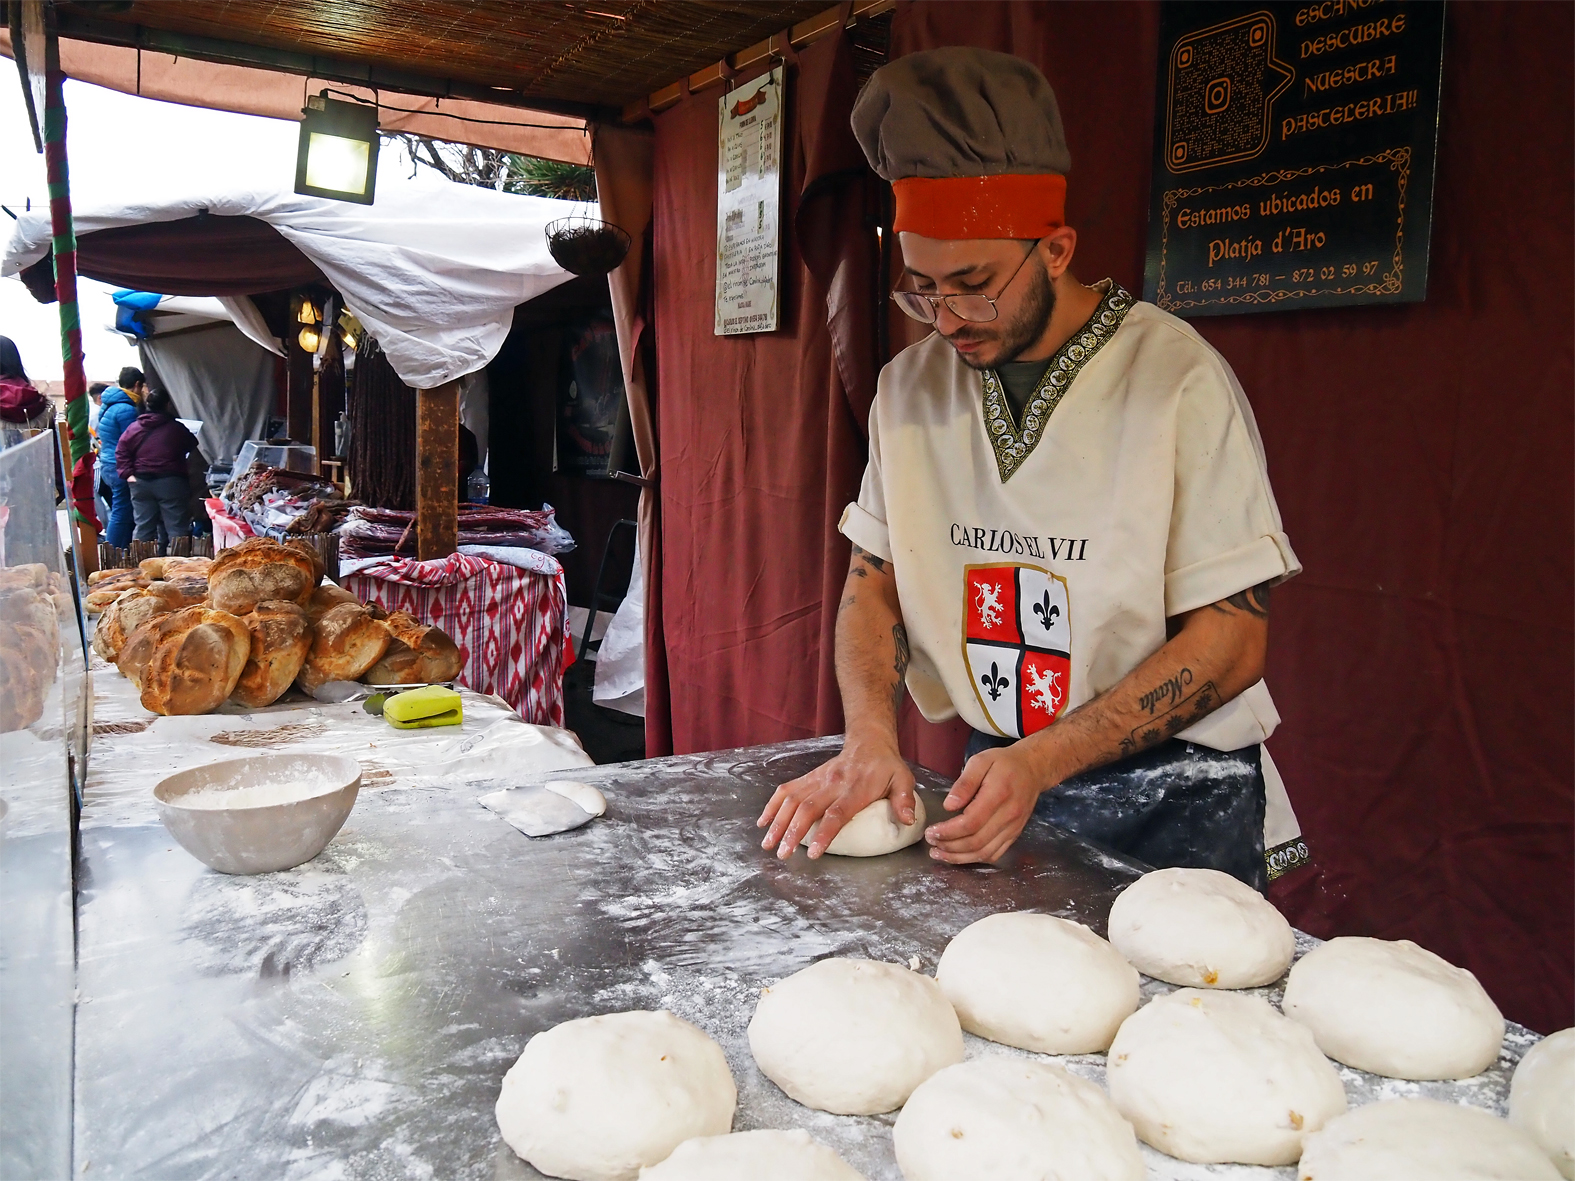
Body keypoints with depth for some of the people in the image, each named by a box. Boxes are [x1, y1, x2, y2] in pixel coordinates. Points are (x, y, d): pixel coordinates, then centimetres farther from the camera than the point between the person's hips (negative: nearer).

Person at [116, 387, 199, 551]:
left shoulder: (134, 428, 7)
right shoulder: (176, 428, -6)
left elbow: (121, 452, 6)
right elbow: (193, 447, 3)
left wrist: (128, 473, 3)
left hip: (141, 482, 5)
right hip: (171, 482, -5)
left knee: (143, 527, 9)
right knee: (176, 527, -3)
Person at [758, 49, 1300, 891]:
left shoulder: (1178, 380, -16)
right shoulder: (910, 385, -2)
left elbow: (1232, 639, -16)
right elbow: (874, 583, 3)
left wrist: (1042, 761, -25)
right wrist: (870, 737, -15)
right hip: (996, 770, 4)